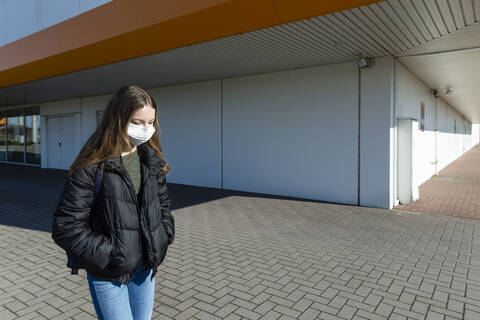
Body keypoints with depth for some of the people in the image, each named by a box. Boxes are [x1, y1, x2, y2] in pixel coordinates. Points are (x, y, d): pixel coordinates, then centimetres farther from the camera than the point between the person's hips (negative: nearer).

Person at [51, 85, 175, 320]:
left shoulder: (152, 161, 0)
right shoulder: (91, 168, -17)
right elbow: (66, 228, -16)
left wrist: (164, 238, 1)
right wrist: (110, 255, -15)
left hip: (145, 268, 5)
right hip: (108, 274, -5)